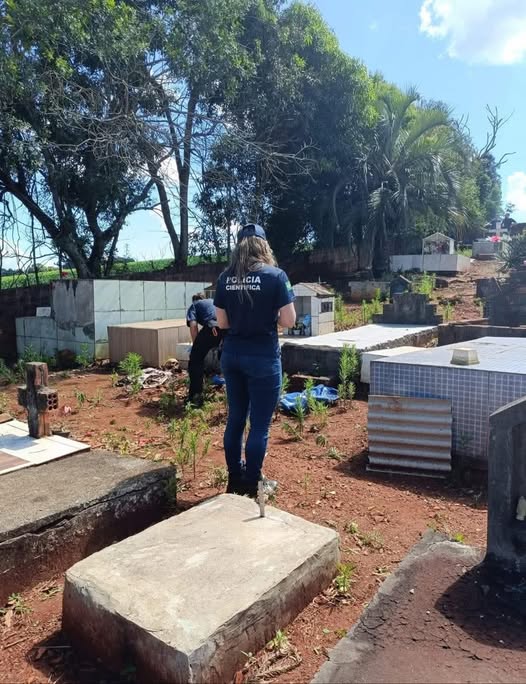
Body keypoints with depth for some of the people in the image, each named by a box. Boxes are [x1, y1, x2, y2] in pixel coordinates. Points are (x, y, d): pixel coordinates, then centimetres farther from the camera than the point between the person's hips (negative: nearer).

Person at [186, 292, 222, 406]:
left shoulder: (194, 305, 28)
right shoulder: (214, 301, 42)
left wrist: (196, 345, 16)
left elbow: (193, 325, 8)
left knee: (195, 361, 9)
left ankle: (195, 397, 4)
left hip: (212, 327, -5)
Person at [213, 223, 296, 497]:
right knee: (259, 424, 5)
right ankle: (250, 486, 13)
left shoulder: (225, 278, 3)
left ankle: (234, 481, 28)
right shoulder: (276, 276, -9)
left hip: (232, 354, 5)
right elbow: (289, 321, -10)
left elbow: (222, 322, 6)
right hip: (263, 356, -5)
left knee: (235, 419, 16)